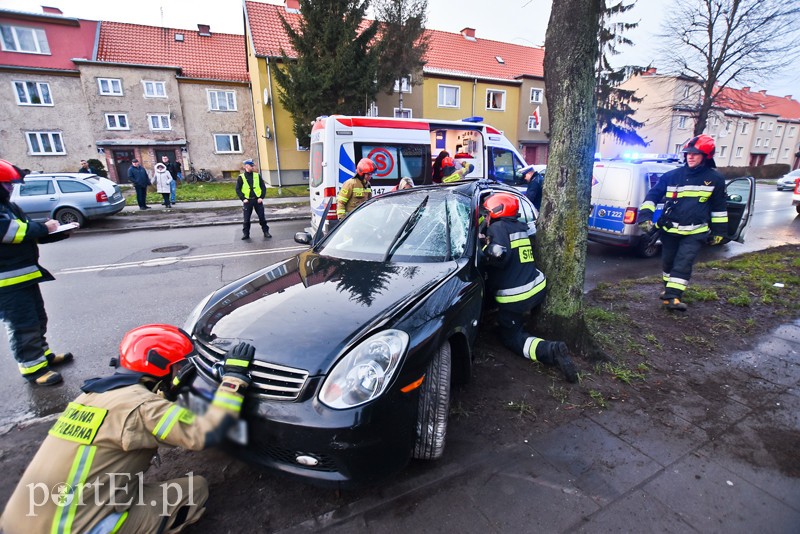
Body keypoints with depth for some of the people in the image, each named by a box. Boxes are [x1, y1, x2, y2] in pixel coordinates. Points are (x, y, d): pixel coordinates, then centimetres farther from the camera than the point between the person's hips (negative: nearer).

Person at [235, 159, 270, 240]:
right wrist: (243, 199, -9)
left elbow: (263, 187, 7)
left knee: (262, 217, 3)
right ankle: (246, 233, 14)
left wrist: (261, 197, -4)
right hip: (247, 201, -1)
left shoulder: (257, 176, 6)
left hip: (257, 200, 1)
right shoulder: (241, 177, 1)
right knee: (246, 219, 3)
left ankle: (266, 232, 13)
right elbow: (238, 189, 1)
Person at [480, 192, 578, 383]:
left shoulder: (497, 228, -11)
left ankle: (551, 350, -19)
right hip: (538, 288, 8)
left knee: (512, 337, 3)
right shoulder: (522, 227, 13)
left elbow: (499, 256, -28)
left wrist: (485, 247, -9)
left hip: (513, 297, -8)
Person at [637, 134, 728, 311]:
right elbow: (653, 195, 2)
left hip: (695, 232, -2)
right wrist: (645, 216, -11)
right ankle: (670, 290, 33)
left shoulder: (715, 179, 2)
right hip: (669, 229, 2)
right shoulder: (672, 175, 2)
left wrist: (718, 231, 9)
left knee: (683, 263, -12)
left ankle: (672, 296, -11)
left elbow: (719, 207, 9)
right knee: (668, 261, 14)